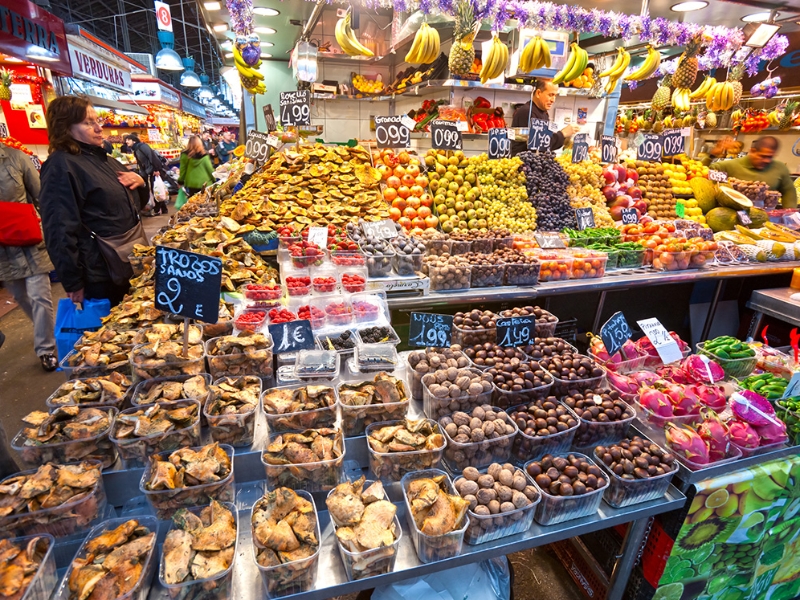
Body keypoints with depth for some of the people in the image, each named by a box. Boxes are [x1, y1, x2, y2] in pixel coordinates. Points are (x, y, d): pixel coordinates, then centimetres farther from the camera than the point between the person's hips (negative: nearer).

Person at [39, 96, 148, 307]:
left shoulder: (105, 160, 14)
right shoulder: (60, 166, -13)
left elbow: (136, 202, 24)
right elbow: (60, 230, -19)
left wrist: (140, 182, 1)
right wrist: (73, 283, -20)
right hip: (99, 275, -8)